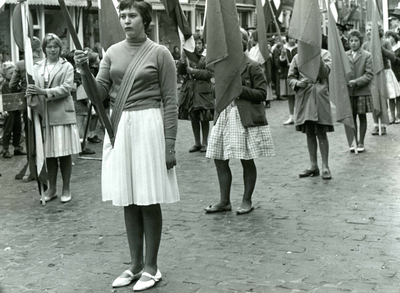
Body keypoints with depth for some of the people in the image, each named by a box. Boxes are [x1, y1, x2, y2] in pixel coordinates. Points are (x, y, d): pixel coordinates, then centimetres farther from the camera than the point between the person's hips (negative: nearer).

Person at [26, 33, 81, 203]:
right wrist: (31, 96, -17)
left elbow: (66, 88, -8)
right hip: (44, 115, 2)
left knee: (65, 153, 0)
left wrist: (44, 92, -18)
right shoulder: (37, 67, 11)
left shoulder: (66, 66, 4)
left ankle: (66, 189, 12)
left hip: (62, 114, -2)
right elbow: (32, 88, 6)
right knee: (49, 153, 7)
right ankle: (52, 189, 20)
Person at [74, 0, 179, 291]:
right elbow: (99, 94, 4)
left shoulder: (160, 53, -3)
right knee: (128, 200, 10)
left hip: (147, 126, -4)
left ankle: (151, 266, 14)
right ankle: (136, 264, 23)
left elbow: (171, 101, -4)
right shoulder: (112, 52, 9)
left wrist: (170, 142, -10)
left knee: (149, 200, 1)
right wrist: (85, 71, -14)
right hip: (118, 127, 5)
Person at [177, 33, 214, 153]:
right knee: (193, 118, 10)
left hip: (203, 91, -3)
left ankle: (204, 143, 13)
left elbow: (209, 73, -9)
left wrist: (193, 71, -12)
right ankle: (197, 143, 20)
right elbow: (180, 71, 0)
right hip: (189, 90, 3)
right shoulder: (187, 57, 8)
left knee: (204, 118, 1)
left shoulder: (207, 58, 0)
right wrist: (183, 59, -15)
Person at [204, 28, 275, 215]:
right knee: (219, 159, 5)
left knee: (247, 161, 2)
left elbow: (262, 93, -9)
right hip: (224, 116, 7)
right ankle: (224, 201, 16)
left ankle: (247, 201, 16)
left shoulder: (253, 67, -5)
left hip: (246, 119, -7)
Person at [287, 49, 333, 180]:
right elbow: (290, 77, 12)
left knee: (321, 133, -3)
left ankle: (325, 166, 4)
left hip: (319, 96, -3)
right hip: (304, 97, 3)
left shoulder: (324, 54, 4)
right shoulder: (298, 57, 10)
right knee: (309, 133, 9)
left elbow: (324, 73, -10)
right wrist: (297, 83, -8)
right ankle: (313, 166, 18)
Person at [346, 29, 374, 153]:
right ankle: (354, 142, 18)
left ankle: (361, 143, 14)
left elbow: (369, 75, -7)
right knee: (352, 117, 8)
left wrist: (356, 81, -18)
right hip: (348, 92, 2)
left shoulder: (367, 55, -3)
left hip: (362, 91, -2)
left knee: (362, 117, 6)